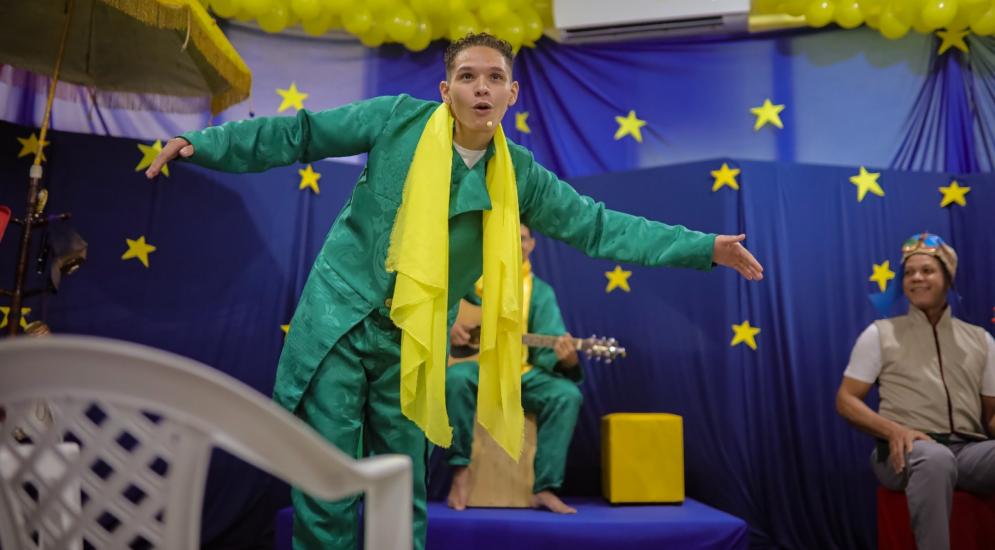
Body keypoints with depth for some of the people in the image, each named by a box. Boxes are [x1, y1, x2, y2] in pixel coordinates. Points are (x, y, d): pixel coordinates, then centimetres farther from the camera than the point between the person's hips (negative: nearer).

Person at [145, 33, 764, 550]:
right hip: (340, 318, -2)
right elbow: (302, 134, 0)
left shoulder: (518, 175, -1)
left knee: (403, 491, 12)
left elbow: (598, 225, 0)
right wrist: (204, 143, -3)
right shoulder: (399, 119, -7)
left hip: (413, 343, 2)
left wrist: (706, 247, -3)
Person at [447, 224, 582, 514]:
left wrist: (566, 360, -26)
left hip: (521, 372, 2)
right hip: (475, 366, -2)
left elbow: (547, 347, -3)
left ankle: (544, 488, -17)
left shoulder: (540, 291, 6)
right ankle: (461, 468, -20)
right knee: (456, 377, -37)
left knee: (567, 394, -23)